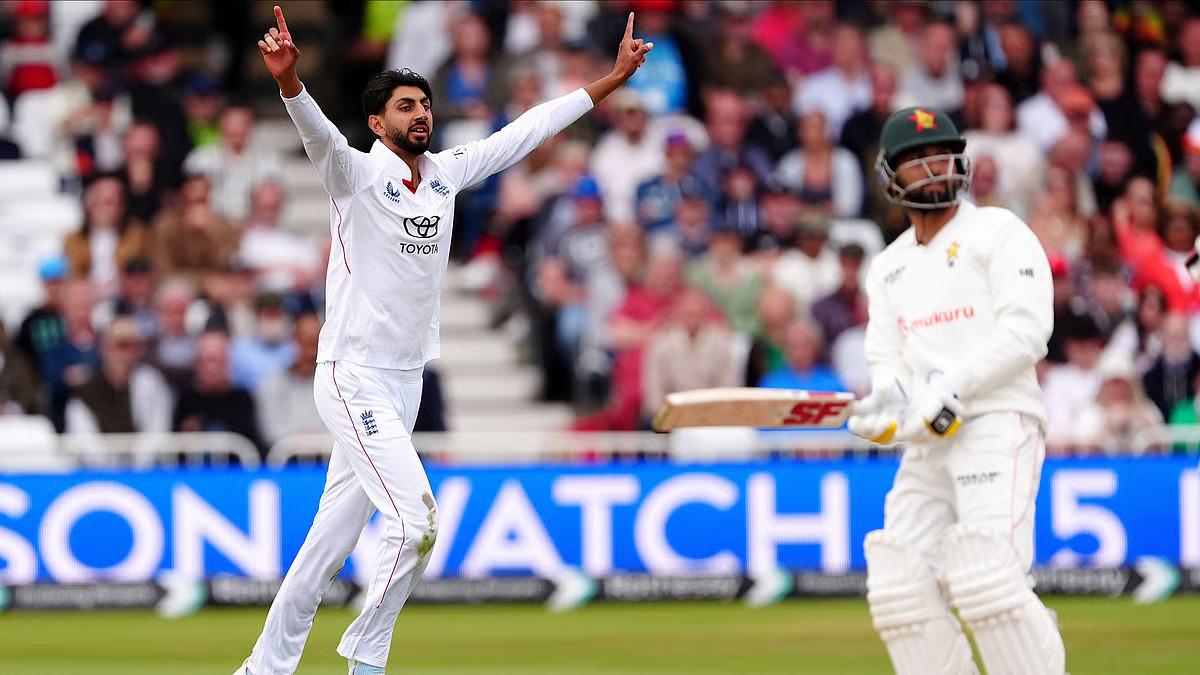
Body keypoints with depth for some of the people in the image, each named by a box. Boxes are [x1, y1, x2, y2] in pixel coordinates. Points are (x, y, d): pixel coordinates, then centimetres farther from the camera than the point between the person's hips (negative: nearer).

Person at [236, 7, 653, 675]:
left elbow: (527, 131, 13)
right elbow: (318, 132, -30)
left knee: (334, 537, 10)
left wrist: (613, 79, 11)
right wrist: (289, 79, -51)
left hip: (406, 383, 7)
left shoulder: (447, 173, 9)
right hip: (353, 377, -7)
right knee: (417, 520, -17)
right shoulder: (356, 174, -10)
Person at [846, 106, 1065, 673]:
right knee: (901, 591, -3)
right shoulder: (888, 267, 22)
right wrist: (884, 400, -9)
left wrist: (950, 387, -19)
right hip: (926, 446, 7)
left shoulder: (997, 232, 2)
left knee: (989, 580, -22)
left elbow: (1026, 329, -10)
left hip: (998, 421, -7)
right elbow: (886, 358, 15)